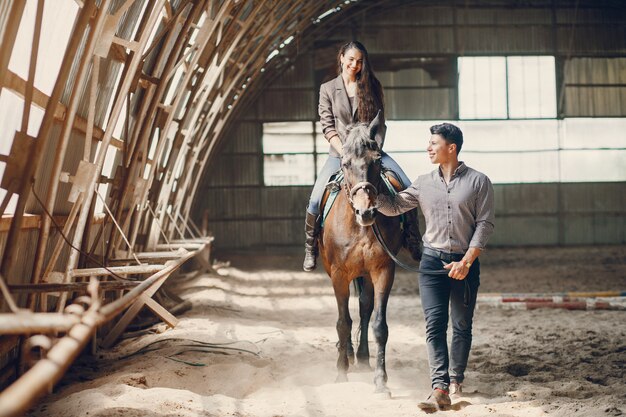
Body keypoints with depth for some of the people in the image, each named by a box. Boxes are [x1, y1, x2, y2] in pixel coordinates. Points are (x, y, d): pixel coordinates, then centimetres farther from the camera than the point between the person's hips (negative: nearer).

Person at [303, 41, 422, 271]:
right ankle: (310, 248, 3)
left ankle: (412, 242, 3)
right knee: (315, 200, -19)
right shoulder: (328, 89, 5)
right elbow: (328, 127, -1)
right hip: (340, 153, -1)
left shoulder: (371, 87, 9)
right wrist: (345, 153, -13)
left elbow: (380, 124, 7)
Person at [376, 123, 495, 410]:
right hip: (432, 261, 2)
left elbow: (485, 224, -6)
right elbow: (393, 207, 11)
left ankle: (456, 378, 28)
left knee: (462, 325, 9)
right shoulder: (424, 183, 9)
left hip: (465, 262, -2)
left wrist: (466, 262, -14)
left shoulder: (478, 182, -2)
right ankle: (440, 389, -12)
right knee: (434, 324, -9)